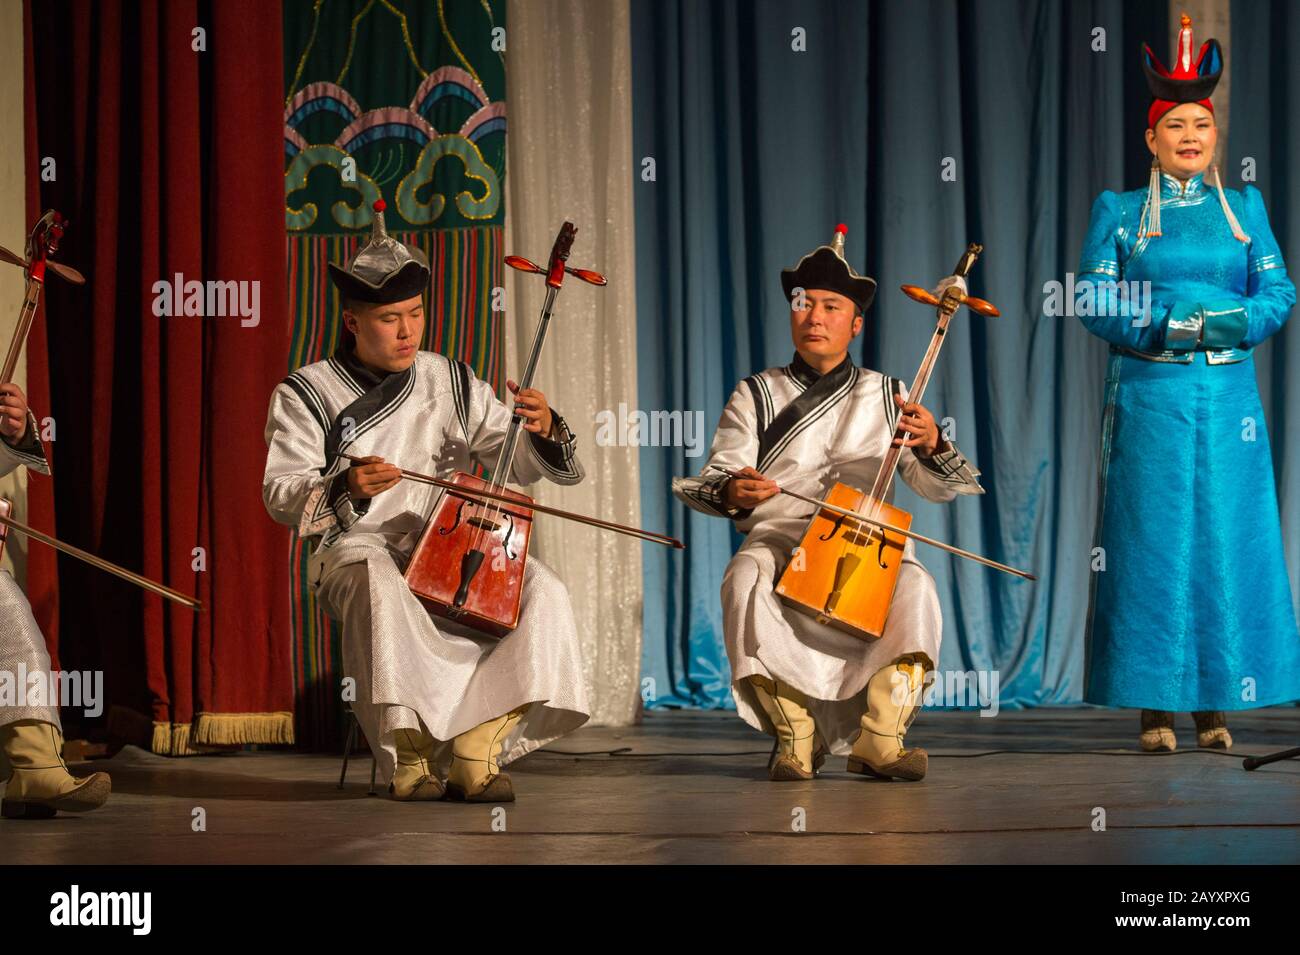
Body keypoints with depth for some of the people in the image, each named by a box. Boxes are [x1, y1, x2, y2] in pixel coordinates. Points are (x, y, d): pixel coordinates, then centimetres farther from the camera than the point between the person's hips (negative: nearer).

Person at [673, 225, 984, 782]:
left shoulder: (885, 396, 15)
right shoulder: (756, 395, 13)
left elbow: (940, 488, 7)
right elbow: (715, 477, 2)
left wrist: (930, 446, -18)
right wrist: (731, 494, -24)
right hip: (779, 536, 0)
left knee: (915, 587, -31)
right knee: (745, 579, -34)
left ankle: (878, 740, -23)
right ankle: (795, 736, -20)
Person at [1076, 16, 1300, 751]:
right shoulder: (1119, 212, 8)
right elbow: (1097, 301, -1)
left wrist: (1239, 320, -14)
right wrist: (1172, 324, -15)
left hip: (1228, 397, 2)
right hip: (1150, 398, -2)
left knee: (1227, 539, -1)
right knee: (1151, 541, -4)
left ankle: (1215, 708, 6)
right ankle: (1156, 710, 0)